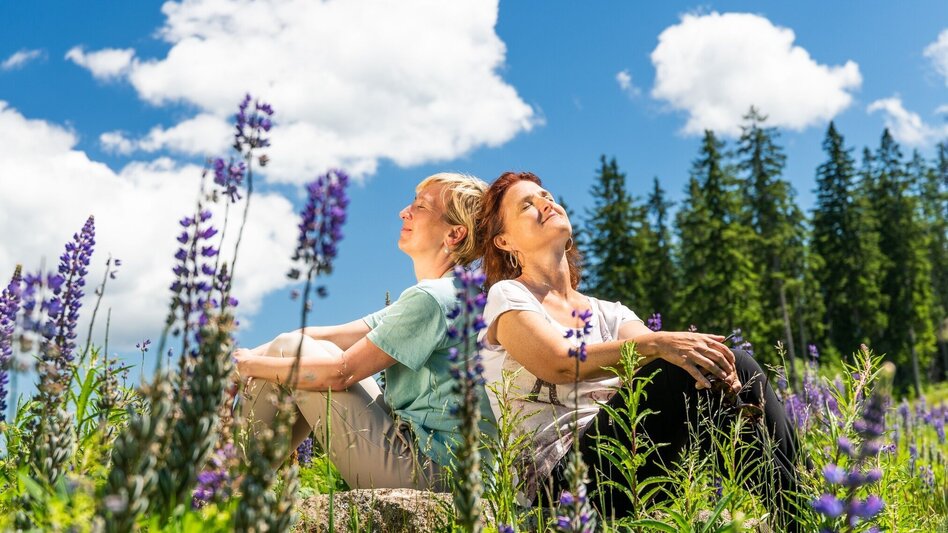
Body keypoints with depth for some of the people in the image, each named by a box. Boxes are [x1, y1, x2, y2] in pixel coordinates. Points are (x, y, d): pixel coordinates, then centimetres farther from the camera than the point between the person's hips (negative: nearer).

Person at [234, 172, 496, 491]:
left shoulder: (432, 298, -16)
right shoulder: (449, 294, 15)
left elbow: (340, 373, -17)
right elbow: (334, 335, 11)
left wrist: (249, 364, -5)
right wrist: (248, 355, 2)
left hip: (419, 471, -10)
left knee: (289, 348, -4)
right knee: (300, 347, 13)